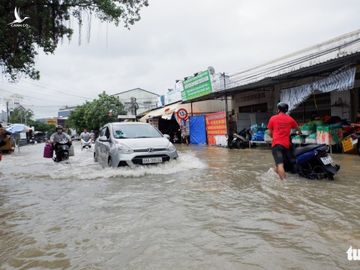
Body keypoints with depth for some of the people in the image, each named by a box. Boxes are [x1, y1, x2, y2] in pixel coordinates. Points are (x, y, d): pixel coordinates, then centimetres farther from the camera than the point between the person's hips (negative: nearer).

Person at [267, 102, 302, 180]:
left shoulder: (273, 118, 3)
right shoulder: (290, 119, 10)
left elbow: (270, 133, 10)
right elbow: (297, 128, 28)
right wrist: (300, 133, 52)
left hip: (276, 144, -3)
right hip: (286, 144, 3)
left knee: (279, 164, -12)